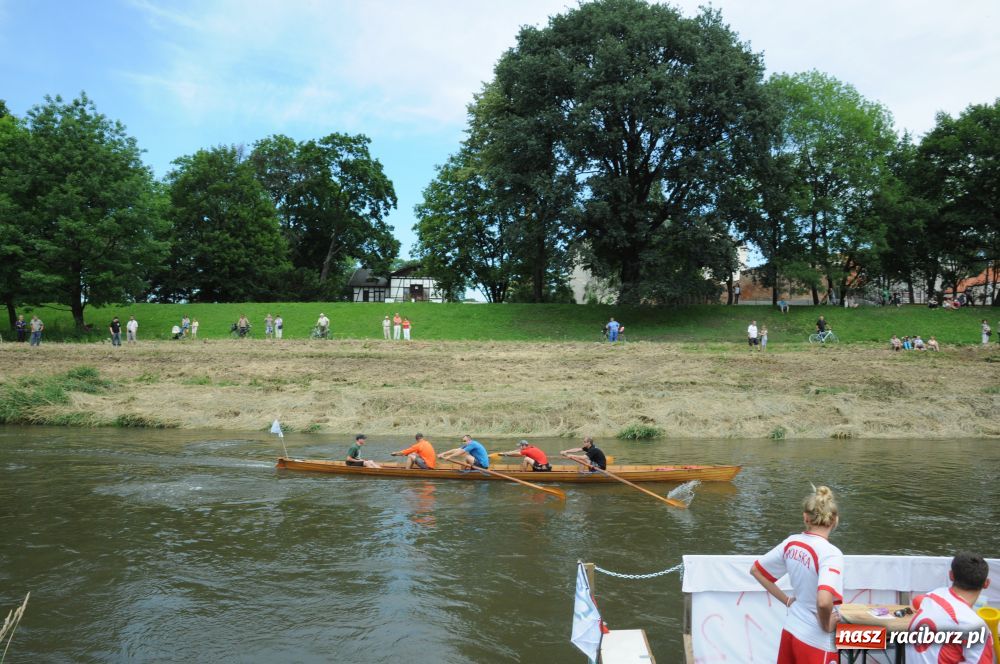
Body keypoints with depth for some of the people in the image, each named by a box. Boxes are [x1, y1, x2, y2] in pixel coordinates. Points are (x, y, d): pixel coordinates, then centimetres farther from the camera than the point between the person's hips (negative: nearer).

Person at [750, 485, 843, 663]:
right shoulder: (830, 553, -21)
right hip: (816, 640, -6)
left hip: (790, 630, 6)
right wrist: (826, 626, -16)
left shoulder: (791, 542, -2)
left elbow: (755, 570, 9)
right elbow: (824, 601, -35)